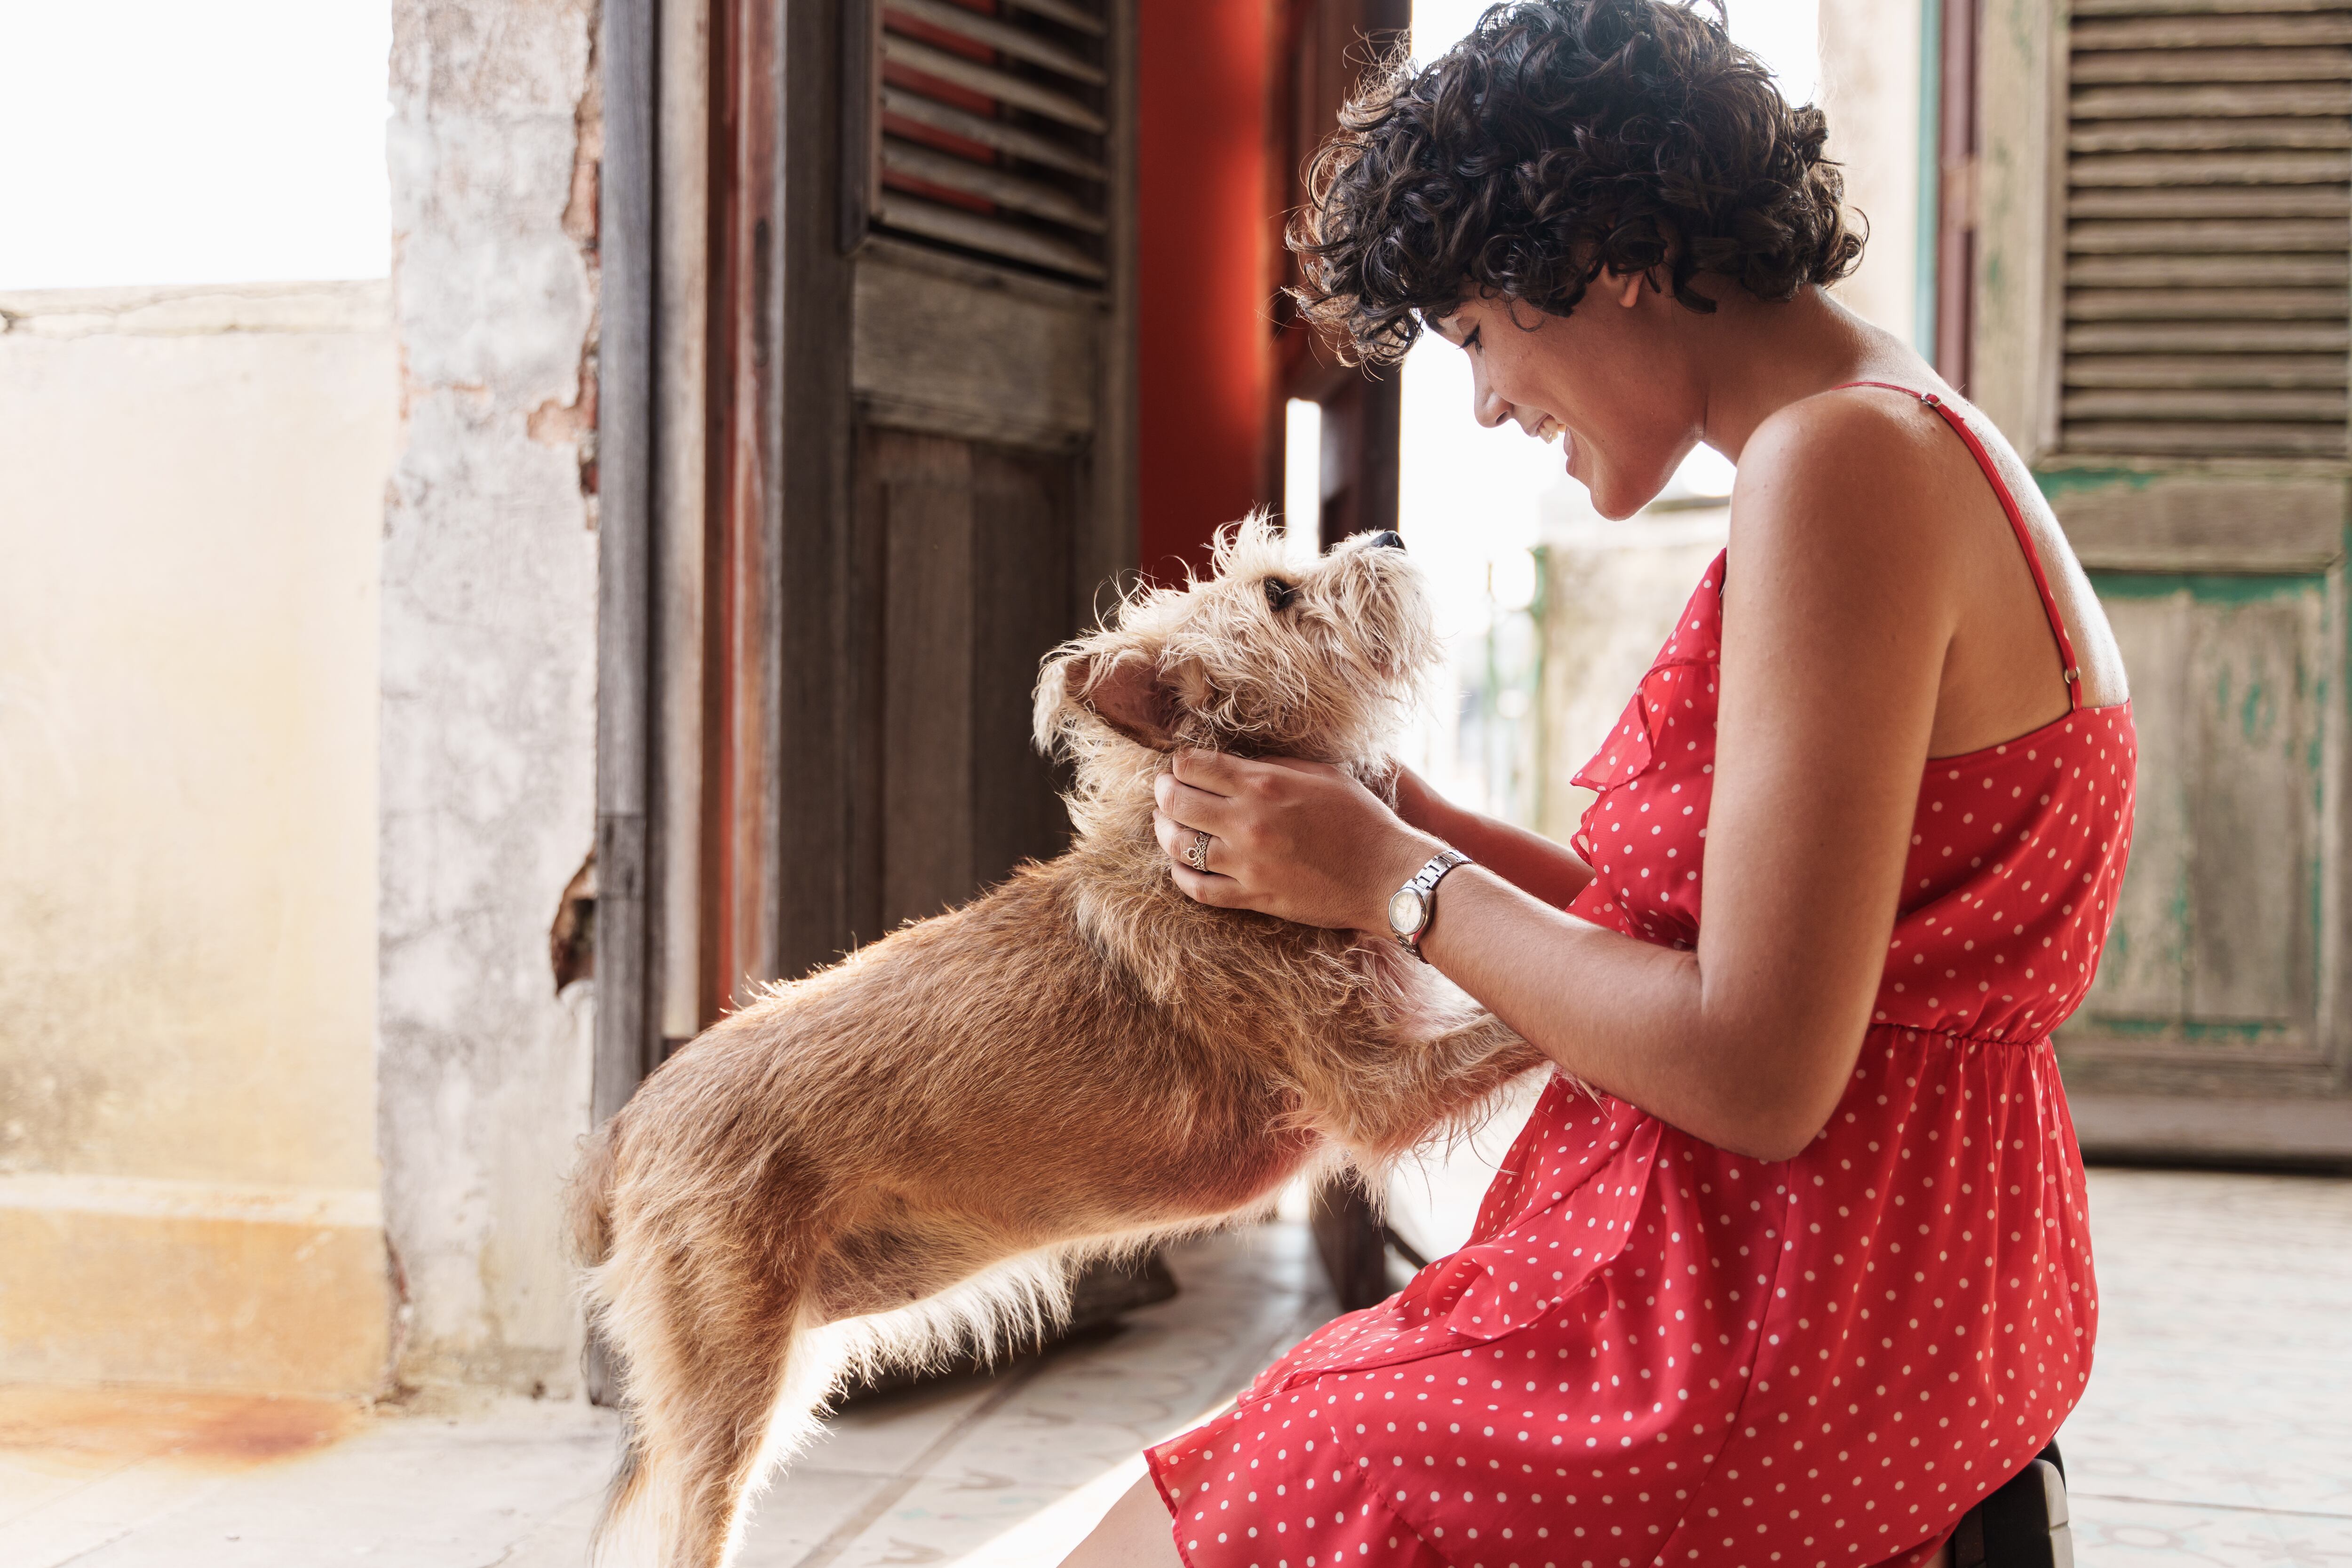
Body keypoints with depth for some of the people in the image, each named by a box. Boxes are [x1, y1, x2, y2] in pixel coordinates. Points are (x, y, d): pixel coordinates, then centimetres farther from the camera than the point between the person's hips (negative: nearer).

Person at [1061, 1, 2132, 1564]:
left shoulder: (1842, 460, -20)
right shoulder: (1924, 446, 13)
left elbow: (1757, 1076, -24)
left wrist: (1394, 883, -12)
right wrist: (1401, 816, 9)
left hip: (1786, 1342, -11)